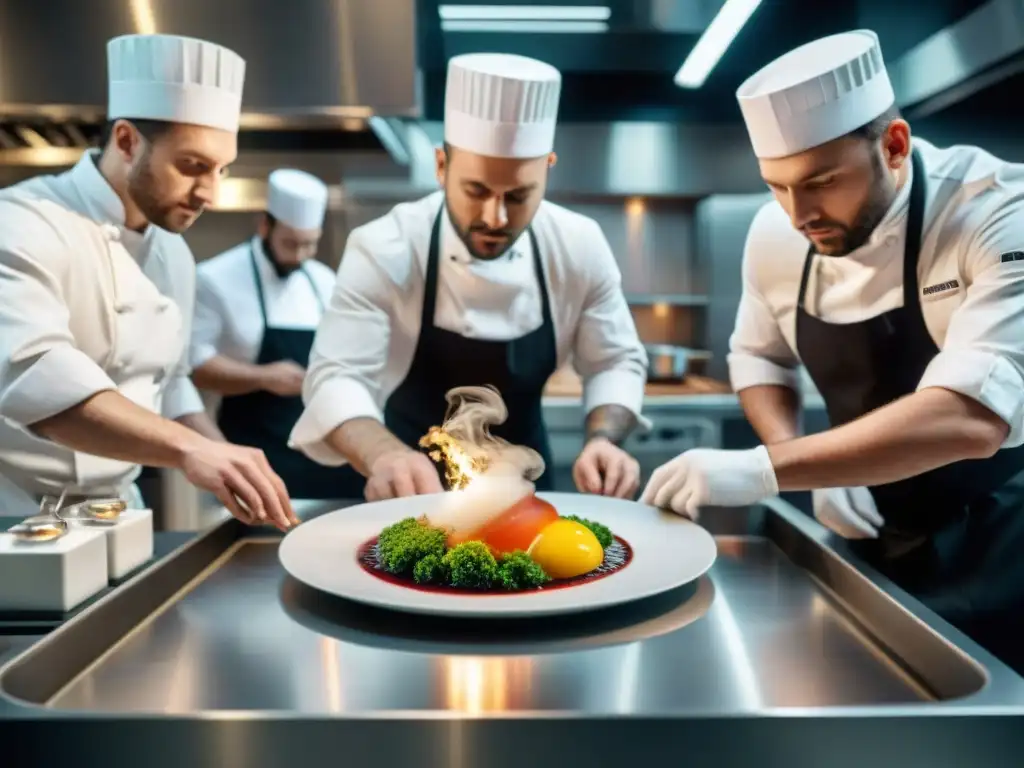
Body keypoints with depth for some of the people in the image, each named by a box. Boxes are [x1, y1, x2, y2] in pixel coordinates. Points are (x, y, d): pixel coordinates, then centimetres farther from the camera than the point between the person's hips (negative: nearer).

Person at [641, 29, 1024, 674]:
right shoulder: (776, 233, -10)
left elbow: (972, 417, -37)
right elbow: (759, 360, 5)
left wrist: (764, 470, -41)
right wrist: (813, 471, -12)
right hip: (873, 535, 5)